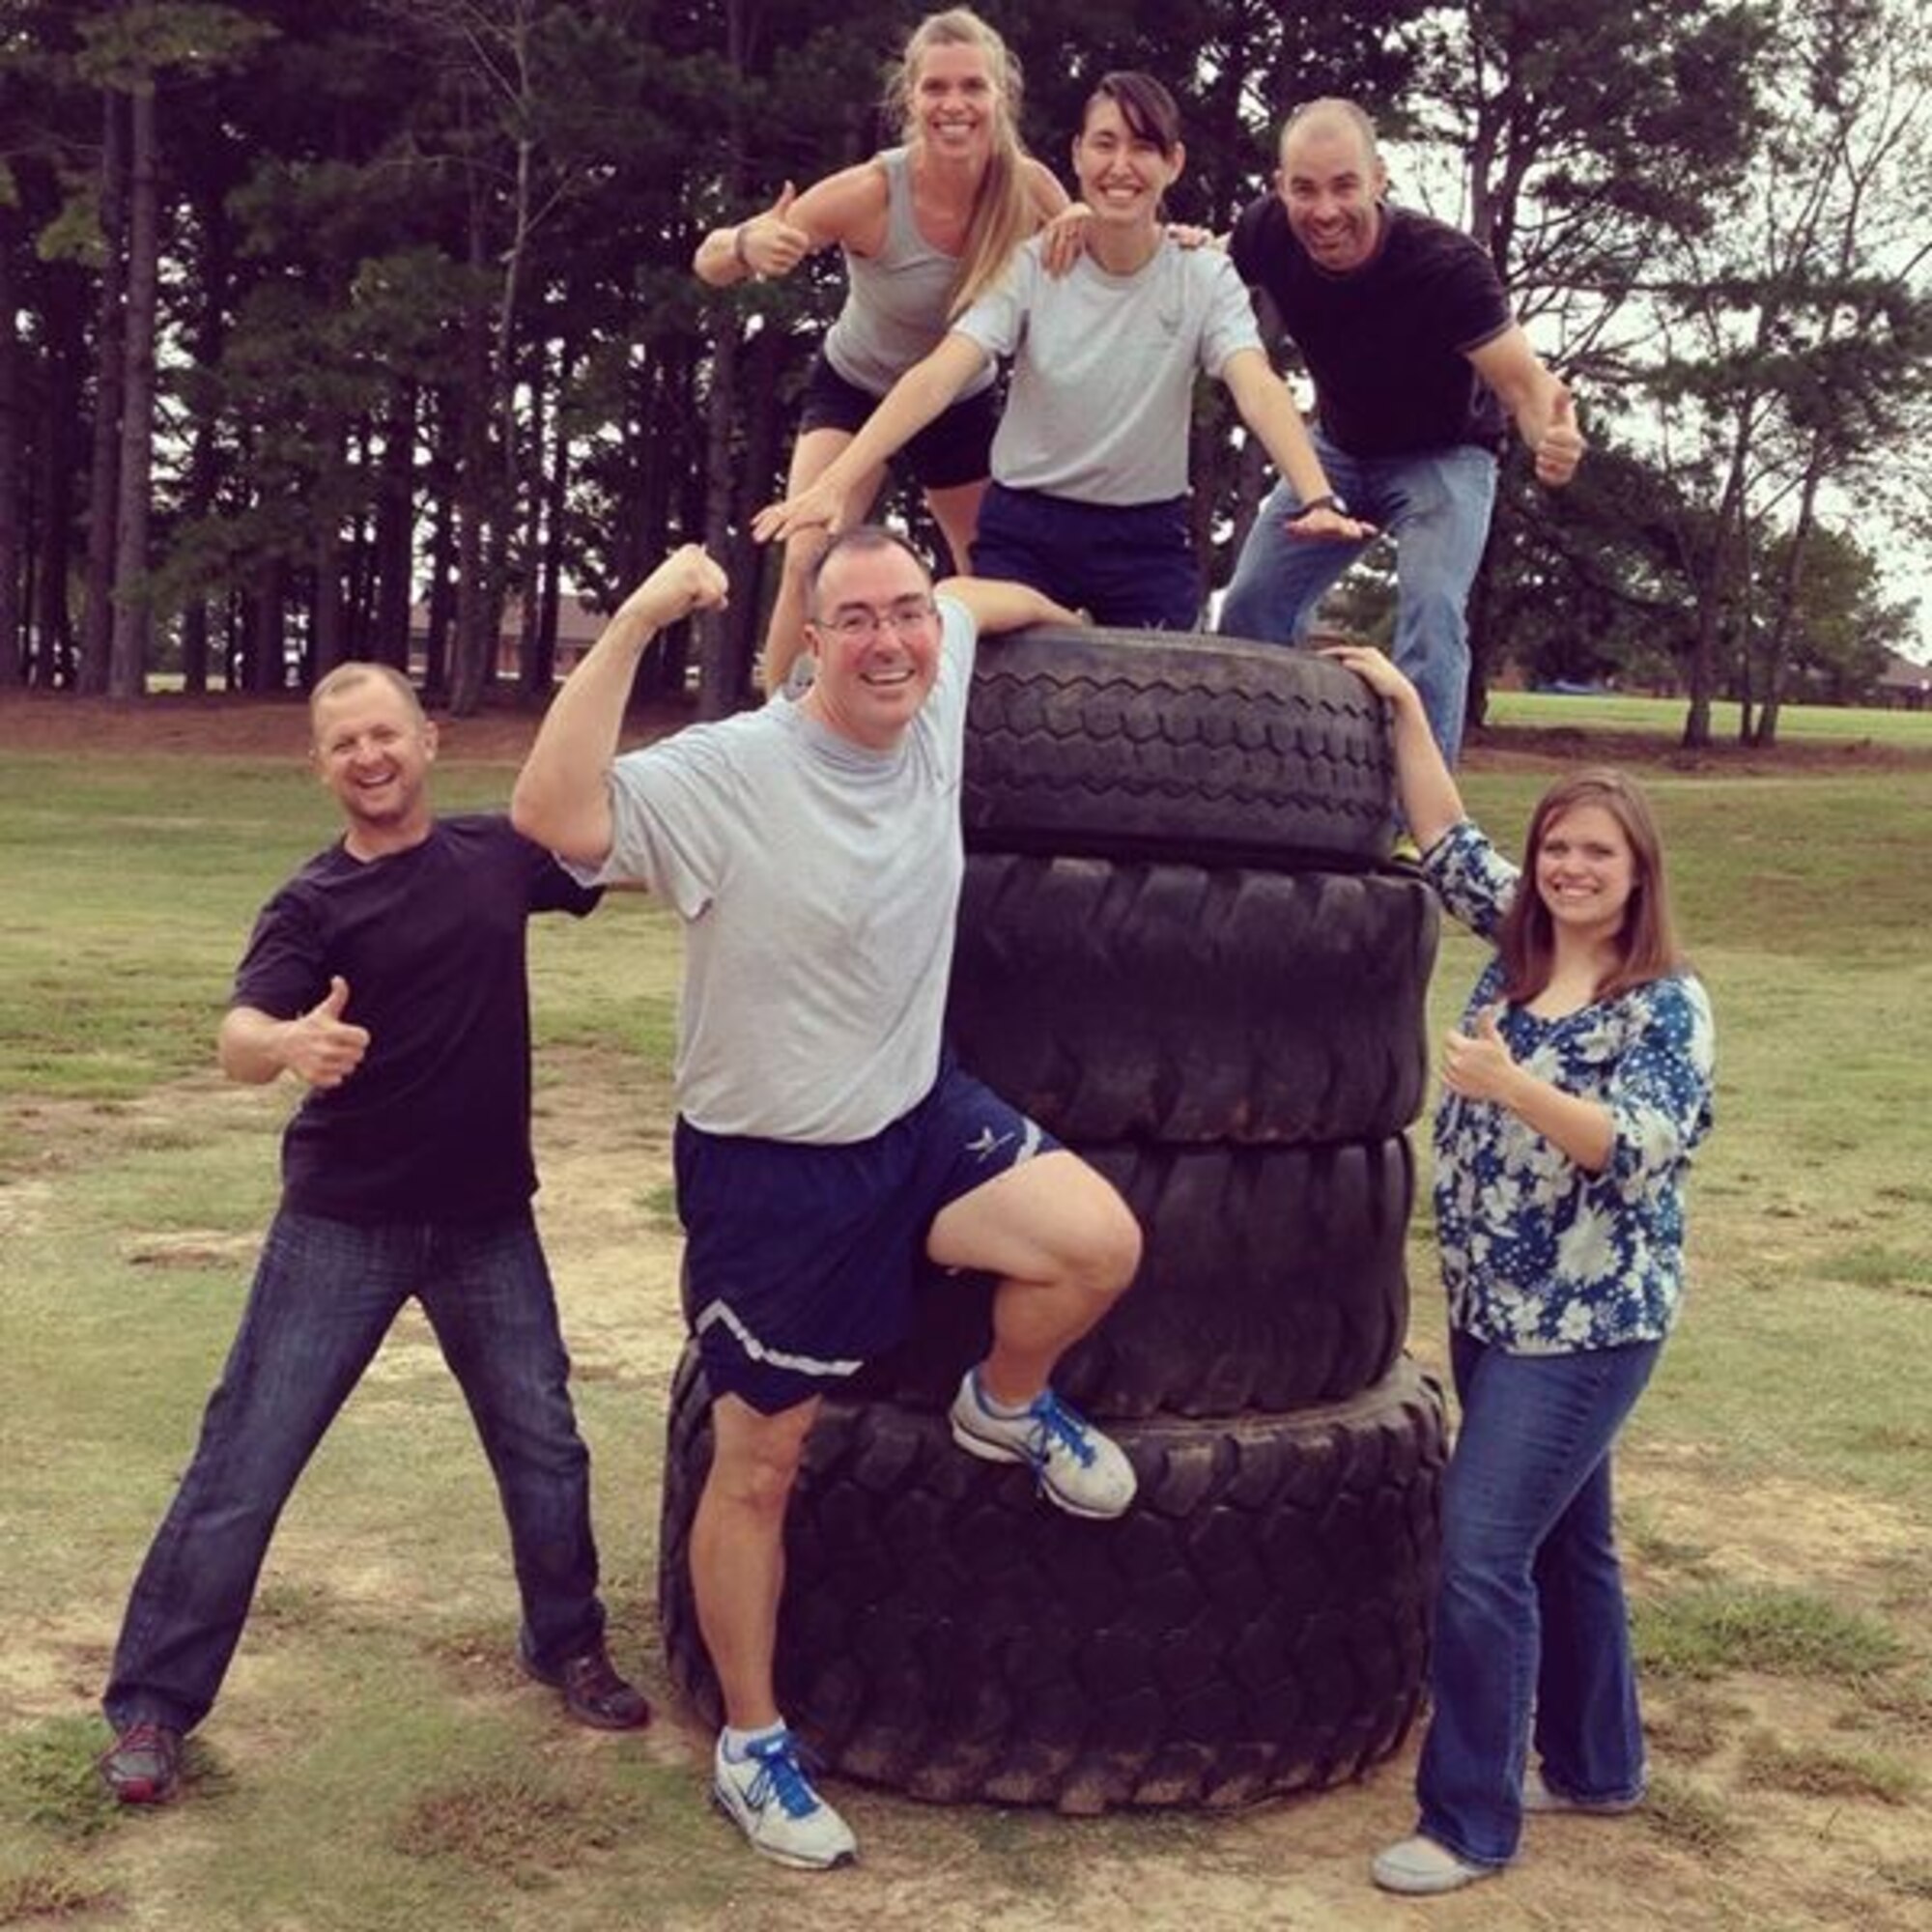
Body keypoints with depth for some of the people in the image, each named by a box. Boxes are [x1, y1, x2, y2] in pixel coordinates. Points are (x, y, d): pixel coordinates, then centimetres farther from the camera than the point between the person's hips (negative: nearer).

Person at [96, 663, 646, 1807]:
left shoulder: (503, 852, 1)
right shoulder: (316, 903, -8)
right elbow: (238, 1041, -23)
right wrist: (289, 1042, -46)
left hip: (489, 1220, 3)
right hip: (342, 1224, -3)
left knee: (545, 1447, 12)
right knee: (245, 1466, 0)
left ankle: (568, 1644, 35)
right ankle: (153, 1702, 13)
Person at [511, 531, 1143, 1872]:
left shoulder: (933, 703, -5)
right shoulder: (729, 773, -24)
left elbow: (974, 599, 17)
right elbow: (554, 815, -41)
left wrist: (1071, 615, 34)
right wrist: (636, 623, -41)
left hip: (919, 1117, 5)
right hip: (766, 1168, -5)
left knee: (1100, 1244, -20)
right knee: (761, 1469, 7)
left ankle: (1008, 1408, 15)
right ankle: (751, 1745, 28)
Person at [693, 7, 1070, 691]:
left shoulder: (1027, 187, -23)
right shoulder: (869, 193, -31)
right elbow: (709, 263, -27)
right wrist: (749, 244, -51)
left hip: (962, 403, 3)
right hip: (854, 390, -3)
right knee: (808, 563, -22)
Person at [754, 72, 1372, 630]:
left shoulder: (1205, 279, -7)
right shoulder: (1031, 268, -8)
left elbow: (1258, 390, -22)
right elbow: (936, 379, -20)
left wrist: (1317, 499, -41)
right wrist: (835, 483, -34)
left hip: (1148, 538, 0)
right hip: (1024, 530, 0)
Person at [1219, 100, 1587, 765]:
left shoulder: (1445, 264, -32)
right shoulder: (1268, 232, -21)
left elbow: (1521, 380, -37)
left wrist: (1551, 432, -62)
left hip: (1443, 454, -5)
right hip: (1339, 448, 5)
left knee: (1432, 614, -25)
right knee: (1250, 609, 0)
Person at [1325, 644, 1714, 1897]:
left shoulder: (1667, 1002, -12)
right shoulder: (1518, 949, 6)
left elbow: (1641, 1147, -22)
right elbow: (1448, 841, 9)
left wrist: (1513, 1087, -35)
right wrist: (1403, 704, 3)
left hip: (1587, 1325, -7)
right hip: (1491, 1308, 7)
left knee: (1482, 1555, -10)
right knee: (1565, 1544, 18)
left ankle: (1471, 1822, 1)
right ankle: (1595, 1767, 33)